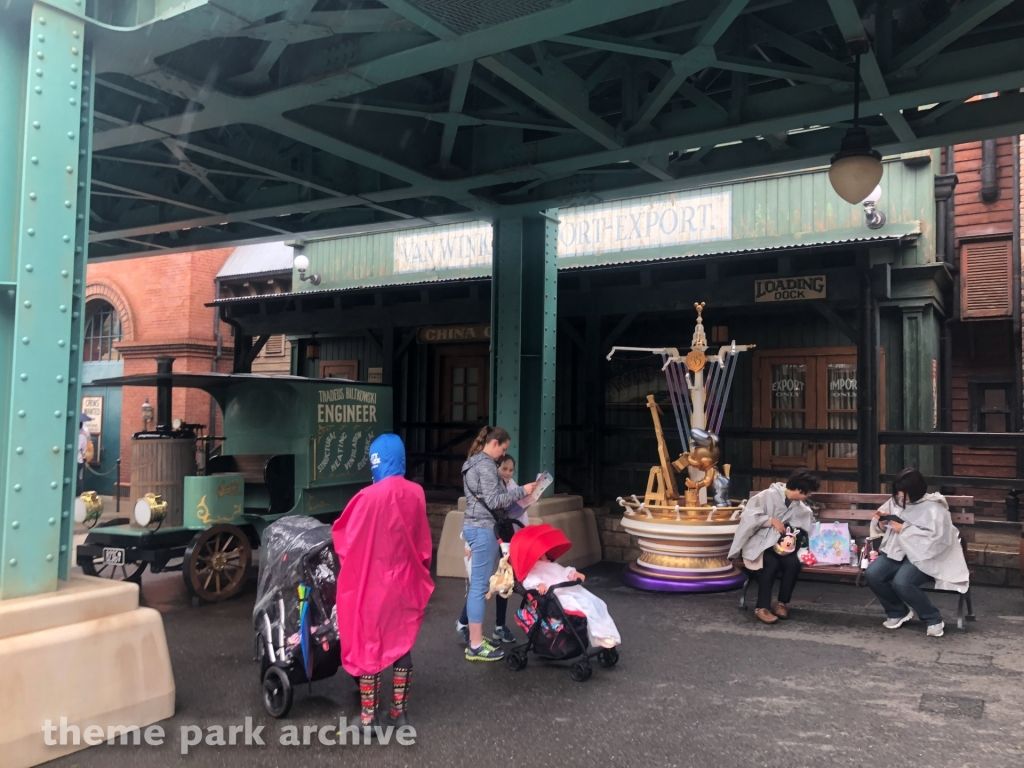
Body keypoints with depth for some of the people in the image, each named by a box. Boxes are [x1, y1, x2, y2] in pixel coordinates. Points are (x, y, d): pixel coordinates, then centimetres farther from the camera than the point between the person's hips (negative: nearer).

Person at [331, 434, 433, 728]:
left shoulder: (369, 497, -20)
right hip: (406, 584, 4)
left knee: (369, 647, 9)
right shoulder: (416, 494, -6)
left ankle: (369, 717, 16)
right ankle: (399, 712, 23)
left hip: (372, 585, -4)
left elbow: (347, 541, -9)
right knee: (402, 645, 15)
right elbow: (423, 543, 5)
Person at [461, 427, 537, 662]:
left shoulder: (473, 463, 17)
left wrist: (514, 498, 18)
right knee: (480, 585, -6)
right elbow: (493, 501, -19)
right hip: (483, 528, -10)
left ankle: (475, 639, 20)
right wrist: (522, 491, -14)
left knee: (478, 584, 14)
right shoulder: (486, 465, -14)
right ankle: (475, 646, -2)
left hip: (474, 526, 10)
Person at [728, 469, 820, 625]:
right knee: (772, 563, -34)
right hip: (759, 542, -6)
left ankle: (781, 603, -6)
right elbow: (749, 515, -17)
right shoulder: (768, 495, -12)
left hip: (779, 543, 6)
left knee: (793, 563, -26)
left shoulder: (799, 506, 11)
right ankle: (762, 607, -21)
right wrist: (772, 520, -19)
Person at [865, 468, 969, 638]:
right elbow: (885, 528, 21)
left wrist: (905, 529, -19)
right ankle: (899, 612, 6)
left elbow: (937, 539, -22)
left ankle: (933, 619, -5)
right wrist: (882, 521, -5)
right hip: (898, 550, 6)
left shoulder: (934, 508, -11)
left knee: (901, 582, -32)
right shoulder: (897, 502, 7)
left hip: (924, 556, -6)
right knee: (872, 574, -20)